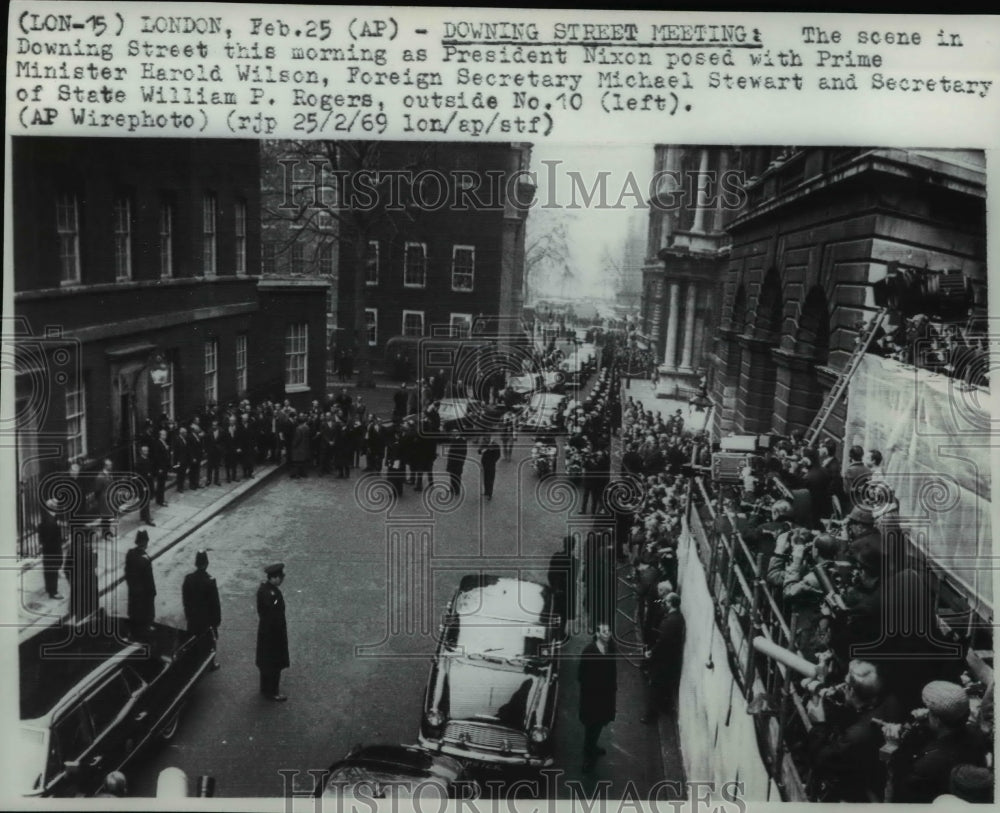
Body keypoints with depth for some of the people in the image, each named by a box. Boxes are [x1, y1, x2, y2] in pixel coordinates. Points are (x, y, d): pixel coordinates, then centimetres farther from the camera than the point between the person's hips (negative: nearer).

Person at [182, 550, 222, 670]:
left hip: (192, 617, 4)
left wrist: (188, 614, 14)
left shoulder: (188, 578, -10)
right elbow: (215, 603, -16)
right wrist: (217, 620, -5)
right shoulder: (210, 581, -23)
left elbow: (185, 598, 1)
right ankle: (211, 663, 24)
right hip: (207, 618, -4)